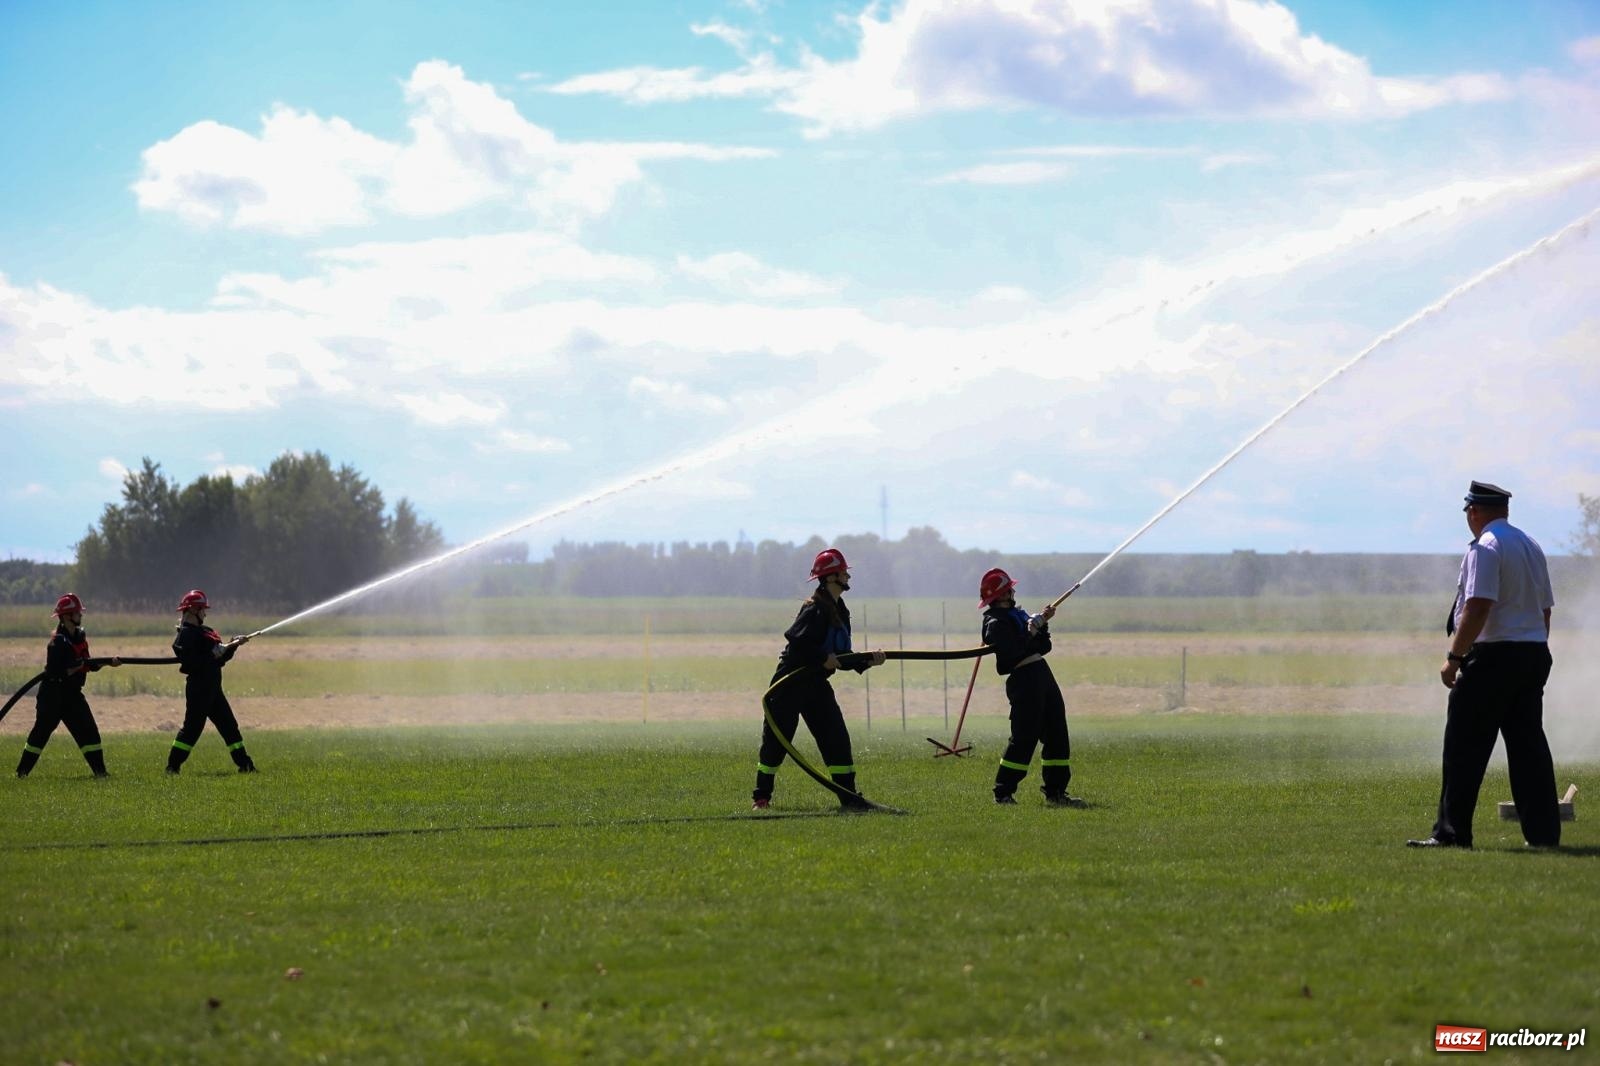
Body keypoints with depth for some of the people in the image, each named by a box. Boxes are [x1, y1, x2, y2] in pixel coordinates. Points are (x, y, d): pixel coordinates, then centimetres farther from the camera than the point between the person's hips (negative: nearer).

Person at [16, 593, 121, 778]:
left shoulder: (80, 637, 8)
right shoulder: (57, 642, -18)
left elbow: (88, 665, 12)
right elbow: (58, 671, -25)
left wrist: (109, 662, -1)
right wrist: (80, 665, -25)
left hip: (72, 693, 7)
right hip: (53, 693, -7)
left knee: (88, 731, 0)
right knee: (41, 732, -3)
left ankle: (99, 770, 2)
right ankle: (22, 770, 5)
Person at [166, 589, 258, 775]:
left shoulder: (202, 631, 18)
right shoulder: (186, 634, -12)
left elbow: (220, 657, 18)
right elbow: (191, 663, -24)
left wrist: (233, 645, 5)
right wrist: (213, 655, -21)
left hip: (212, 688, 10)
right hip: (198, 687, -10)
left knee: (229, 725, 10)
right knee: (192, 726, -8)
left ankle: (244, 764, 13)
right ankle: (173, 765, -3)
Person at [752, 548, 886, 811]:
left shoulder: (839, 612, 12)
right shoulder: (815, 609, -17)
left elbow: (841, 656, 14)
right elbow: (795, 639, -26)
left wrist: (868, 661, -1)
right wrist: (823, 658, -23)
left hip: (817, 684, 9)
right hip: (791, 682, -9)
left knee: (837, 737, 0)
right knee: (776, 740, -2)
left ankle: (849, 796, 0)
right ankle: (761, 796, 8)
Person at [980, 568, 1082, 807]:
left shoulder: (1016, 614, 20)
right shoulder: (996, 623, -8)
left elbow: (1043, 647, 17)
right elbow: (1013, 652, -22)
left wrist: (1042, 624, 3)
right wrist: (1032, 629, -17)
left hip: (1042, 674, 9)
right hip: (1023, 678, -9)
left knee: (1057, 735, 9)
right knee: (1024, 738, -11)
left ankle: (1055, 792, 14)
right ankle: (1003, 793, -4)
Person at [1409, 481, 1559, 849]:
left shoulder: (1485, 547, -10)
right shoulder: (1533, 547, 17)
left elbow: (1478, 608, -19)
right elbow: (1545, 608, 19)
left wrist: (1454, 658, -17)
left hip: (1493, 656, -8)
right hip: (1534, 654, 8)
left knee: (1465, 746, -5)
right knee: (1528, 745, 10)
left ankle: (1452, 832, -8)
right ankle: (1544, 831, 7)